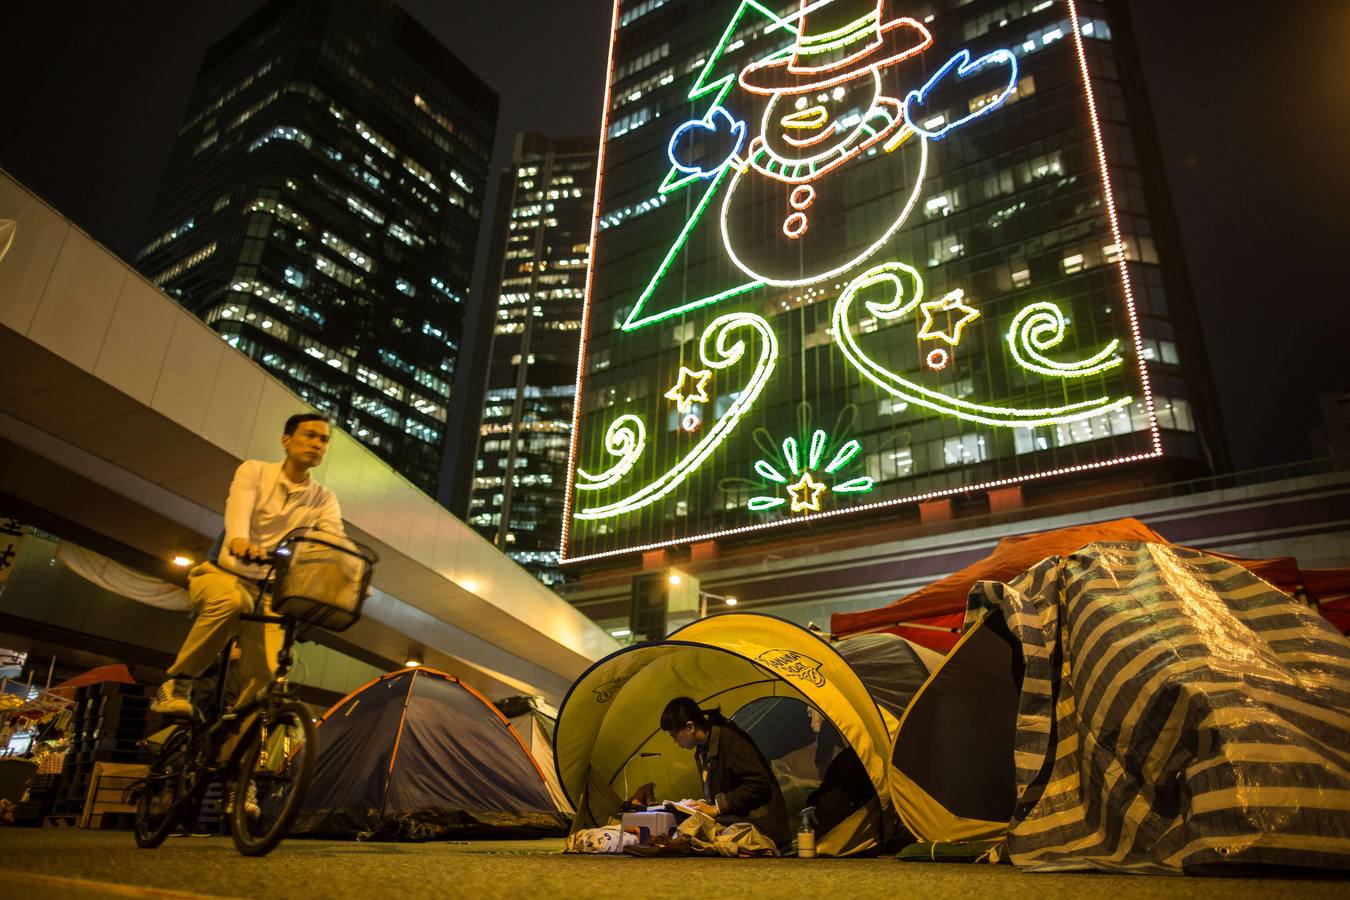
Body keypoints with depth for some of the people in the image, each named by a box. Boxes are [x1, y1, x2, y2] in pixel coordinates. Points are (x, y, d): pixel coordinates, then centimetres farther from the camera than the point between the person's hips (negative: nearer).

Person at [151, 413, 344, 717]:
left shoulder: (324, 500, 3)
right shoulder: (254, 471, -2)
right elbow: (238, 507, -24)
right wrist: (239, 540, -48)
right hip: (221, 573, -2)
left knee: (265, 675, -21)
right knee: (232, 601, -38)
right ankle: (178, 681, -19)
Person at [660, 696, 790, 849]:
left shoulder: (728, 740, -15)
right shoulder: (703, 750, 13)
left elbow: (758, 783, -20)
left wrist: (716, 809, -16)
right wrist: (706, 804, 2)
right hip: (733, 820, 9)